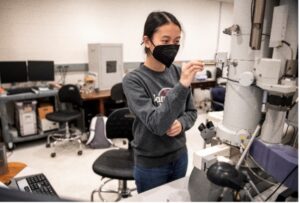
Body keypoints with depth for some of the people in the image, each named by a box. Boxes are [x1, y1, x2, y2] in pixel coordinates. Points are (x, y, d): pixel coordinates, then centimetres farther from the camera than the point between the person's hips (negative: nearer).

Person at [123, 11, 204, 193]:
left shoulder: (178, 72, -5)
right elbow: (156, 124, -29)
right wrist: (182, 86, -39)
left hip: (180, 156, 5)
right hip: (150, 164, -4)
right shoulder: (133, 80, -19)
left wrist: (181, 124, -18)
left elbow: (192, 112, 4)